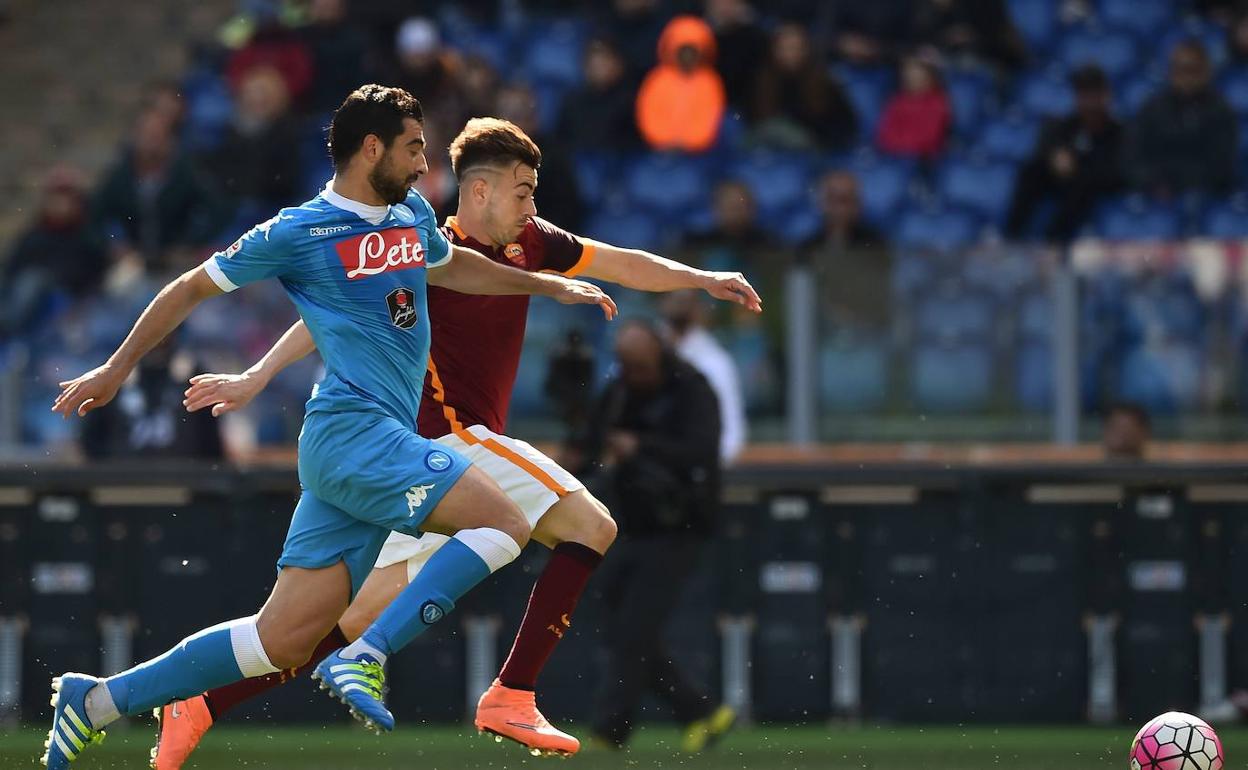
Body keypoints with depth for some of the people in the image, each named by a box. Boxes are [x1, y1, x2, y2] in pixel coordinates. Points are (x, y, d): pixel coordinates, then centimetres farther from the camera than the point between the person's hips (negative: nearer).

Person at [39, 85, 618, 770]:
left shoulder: (411, 214, 18)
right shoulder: (298, 232, -2)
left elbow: (449, 265, 42)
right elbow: (191, 289, 8)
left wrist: (549, 285, 43)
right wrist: (116, 369, 13)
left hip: (379, 443, 8)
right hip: (353, 427, -8)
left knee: (284, 638, 1)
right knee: (504, 522, -20)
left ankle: (96, 703, 7)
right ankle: (364, 660, -25)